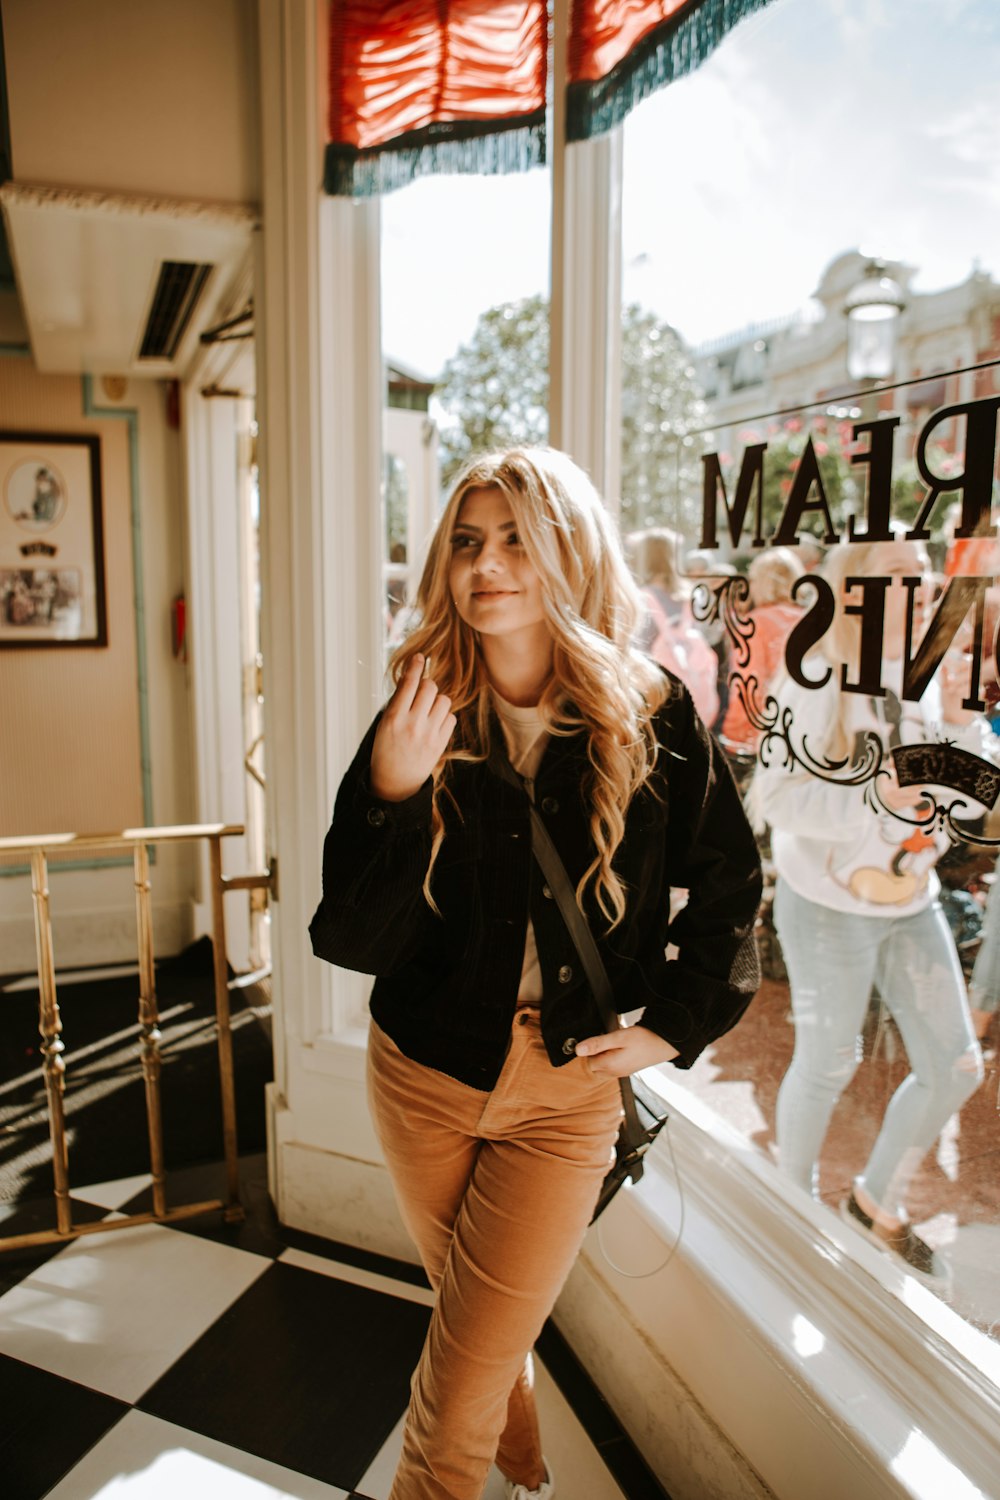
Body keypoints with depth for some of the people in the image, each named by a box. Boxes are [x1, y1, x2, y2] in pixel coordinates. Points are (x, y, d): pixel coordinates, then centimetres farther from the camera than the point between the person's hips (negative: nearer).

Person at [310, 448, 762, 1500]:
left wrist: (673, 1022, -5)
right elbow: (351, 941, -15)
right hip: (424, 1071, 3)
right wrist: (393, 796, -28)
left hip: (569, 1090, -2)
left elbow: (728, 888, 2)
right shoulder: (417, 722, -11)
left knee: (466, 1376, 2)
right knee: (478, 1326, 25)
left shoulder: (651, 718, -12)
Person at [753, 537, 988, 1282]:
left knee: (956, 1065, 9)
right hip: (830, 905, -6)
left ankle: (879, 1200, 33)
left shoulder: (931, 679, 3)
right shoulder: (817, 679, -14)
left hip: (913, 901, 6)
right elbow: (775, 792, -22)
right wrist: (872, 796, -31)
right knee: (827, 1064, 8)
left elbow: (970, 801, 5)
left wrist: (963, 726, -11)